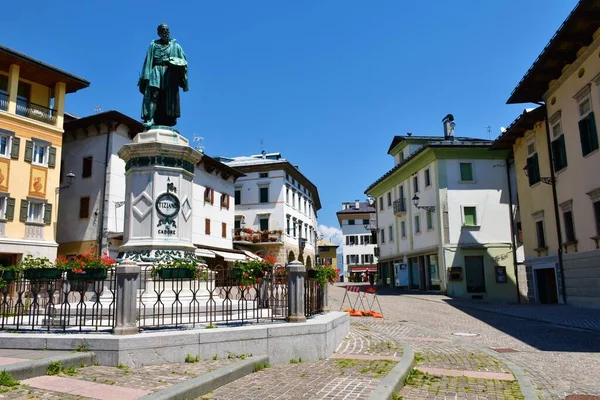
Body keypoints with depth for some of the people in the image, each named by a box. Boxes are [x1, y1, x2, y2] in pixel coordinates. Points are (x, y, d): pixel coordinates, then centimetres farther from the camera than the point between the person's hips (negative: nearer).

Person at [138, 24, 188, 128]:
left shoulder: (175, 46, 16)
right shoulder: (153, 45, 15)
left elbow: (183, 61, 9)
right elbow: (148, 61, 7)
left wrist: (178, 64, -14)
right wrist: (146, 76, -5)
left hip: (170, 73, 1)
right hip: (156, 72, -1)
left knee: (169, 98, -8)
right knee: (153, 95, -16)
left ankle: (167, 122, -9)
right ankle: (149, 119, -26)